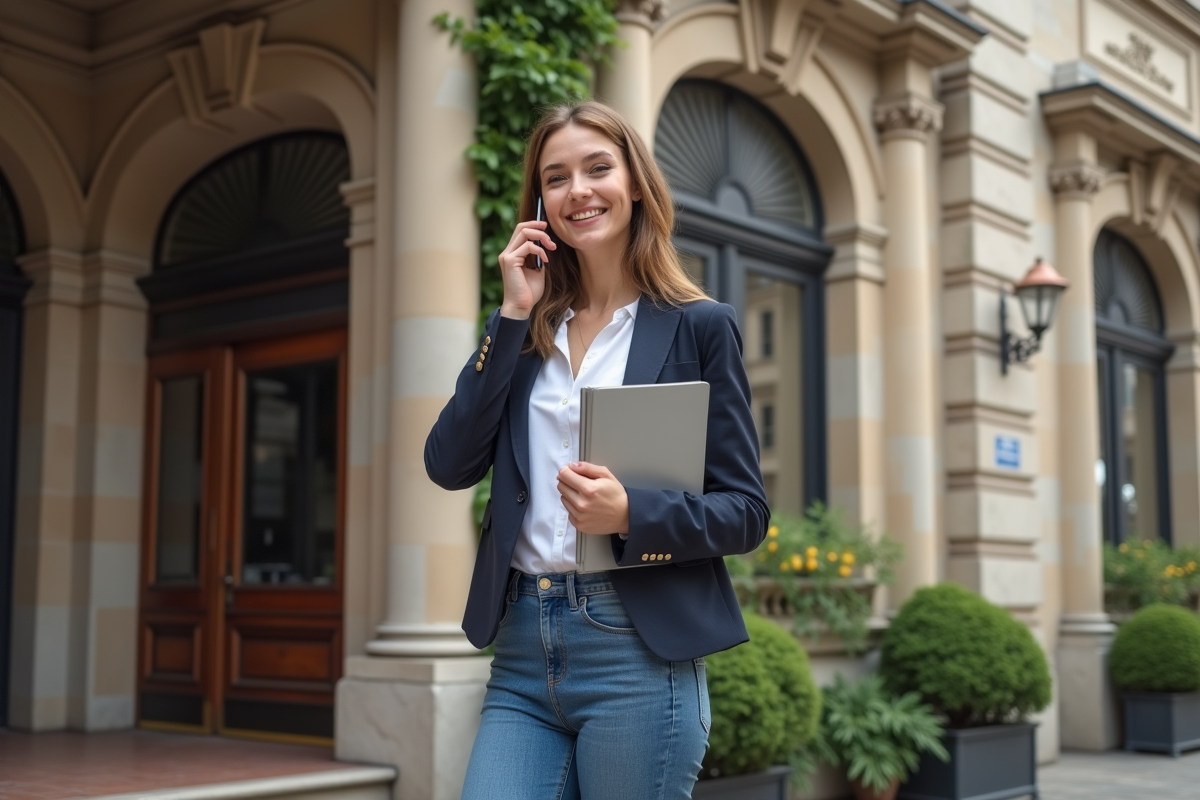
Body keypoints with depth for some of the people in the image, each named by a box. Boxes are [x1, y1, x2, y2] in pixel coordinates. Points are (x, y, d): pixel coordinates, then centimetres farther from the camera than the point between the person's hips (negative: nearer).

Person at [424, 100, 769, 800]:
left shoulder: (699, 326, 0)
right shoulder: (528, 331, 12)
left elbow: (746, 512, -2)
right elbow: (450, 465, 1)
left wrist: (630, 515, -20)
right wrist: (514, 316, -3)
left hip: (638, 651, -3)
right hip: (521, 648, 4)